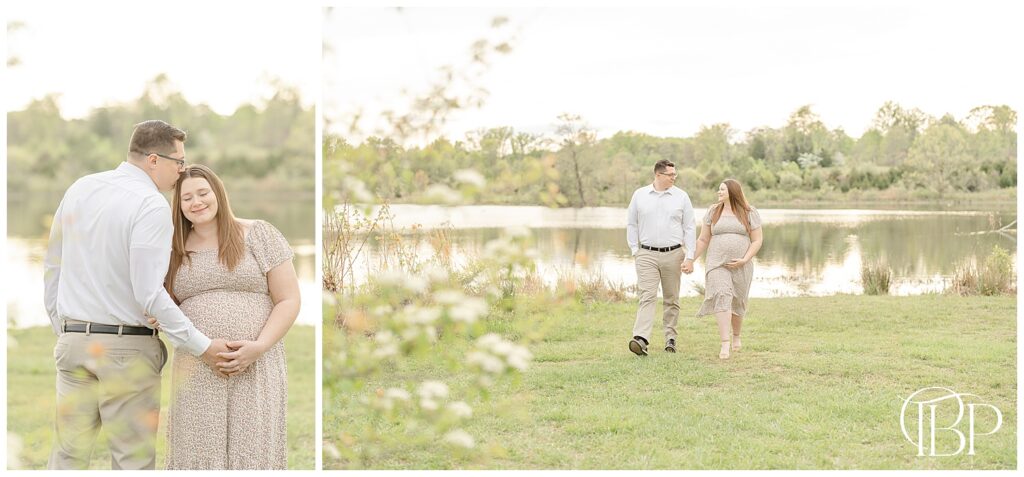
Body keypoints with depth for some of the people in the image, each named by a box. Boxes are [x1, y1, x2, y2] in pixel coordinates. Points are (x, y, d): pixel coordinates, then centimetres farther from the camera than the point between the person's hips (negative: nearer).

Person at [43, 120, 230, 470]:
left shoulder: (79, 189, 8)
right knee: (134, 459, 3)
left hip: (72, 340, 6)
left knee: (68, 453, 10)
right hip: (126, 348, -6)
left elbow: (52, 267, 15)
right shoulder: (151, 205, -14)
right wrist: (201, 346, -15)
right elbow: (149, 293, -20)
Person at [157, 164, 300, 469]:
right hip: (196, 372, 3)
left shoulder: (259, 235, 2)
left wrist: (259, 347, -14)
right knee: (198, 452, -1)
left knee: (251, 454, -5)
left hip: (255, 369, -3)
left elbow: (289, 300, -1)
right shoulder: (175, 250, 12)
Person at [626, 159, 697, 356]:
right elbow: (632, 225, 10)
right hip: (647, 255, -1)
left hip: (673, 254, 1)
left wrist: (689, 258, -5)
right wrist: (635, 250, 3)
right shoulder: (640, 195, 4)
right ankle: (641, 339, -24)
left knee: (671, 299, 9)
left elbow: (689, 228, 2)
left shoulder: (681, 197, 2)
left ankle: (670, 337, 20)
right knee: (647, 296, -12)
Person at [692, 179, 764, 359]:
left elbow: (757, 240, -1)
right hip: (717, 265, 0)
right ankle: (725, 345, -24)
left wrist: (744, 260, -14)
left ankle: (736, 336, 39)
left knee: (736, 303, 12)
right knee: (722, 298, -19)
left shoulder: (750, 213, 0)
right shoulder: (713, 212, 5)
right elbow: (703, 240, 8)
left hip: (741, 267, 0)